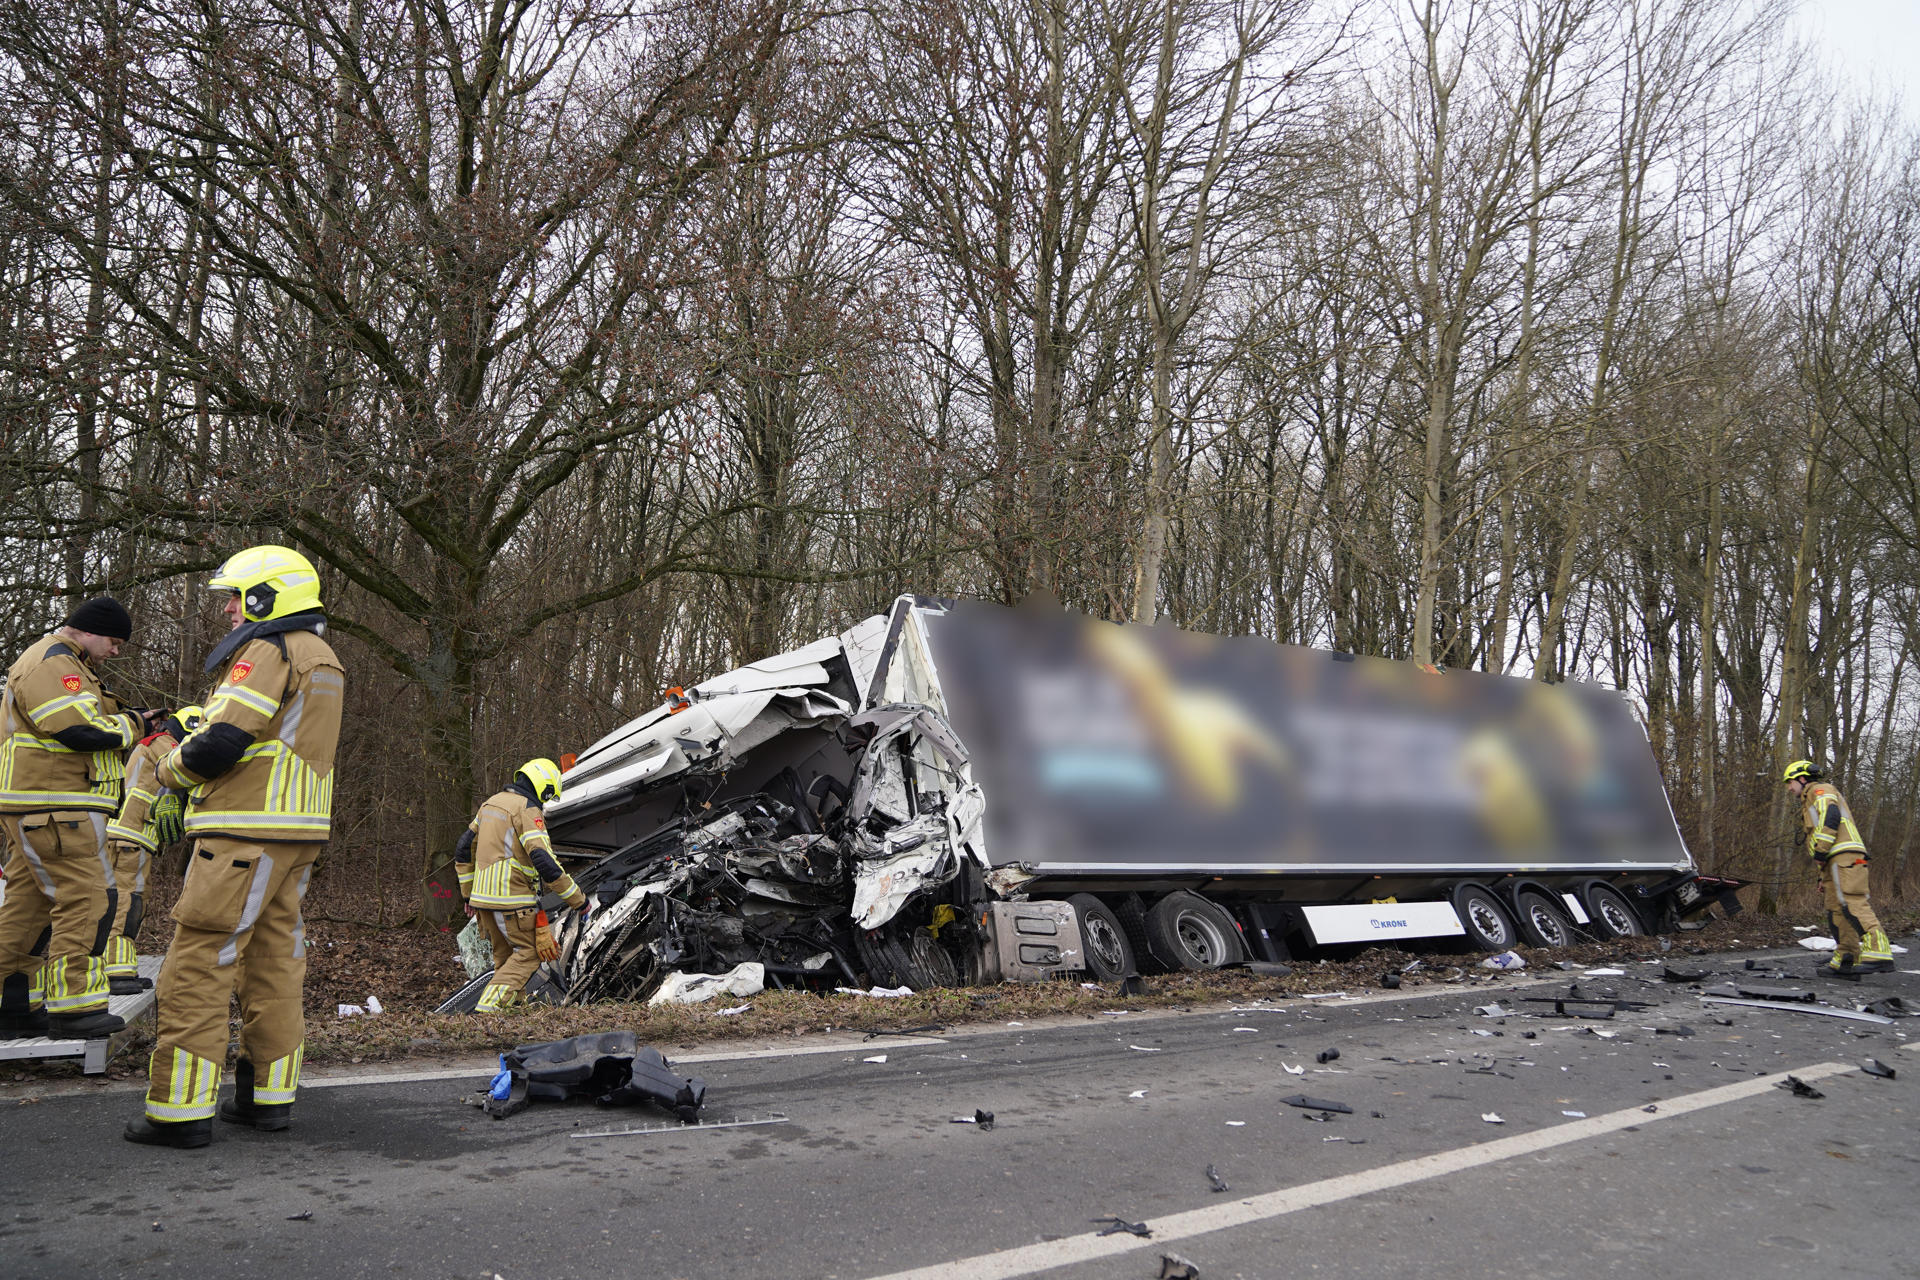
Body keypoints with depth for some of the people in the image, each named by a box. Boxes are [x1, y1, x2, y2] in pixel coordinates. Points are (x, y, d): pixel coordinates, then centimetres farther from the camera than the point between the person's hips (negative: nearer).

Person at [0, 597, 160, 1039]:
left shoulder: (65, 664, 23)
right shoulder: (52, 663, -13)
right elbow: (82, 730, -23)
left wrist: (126, 721, 8)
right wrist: (131, 725, -8)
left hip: (40, 809, 11)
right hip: (54, 806, -11)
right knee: (87, 898, -10)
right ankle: (72, 1007, -9)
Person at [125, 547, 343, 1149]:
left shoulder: (267, 652, -11)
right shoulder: (323, 659, 19)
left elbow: (219, 745, -18)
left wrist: (171, 768, 2)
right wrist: (189, 733, 12)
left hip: (246, 831, -10)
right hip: (298, 834, 10)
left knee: (197, 968, -5)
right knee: (274, 962, 12)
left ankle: (180, 1109, -2)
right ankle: (270, 1095, 18)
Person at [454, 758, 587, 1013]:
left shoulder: (491, 803, 14)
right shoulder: (528, 810, -13)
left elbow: (463, 850, 20)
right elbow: (543, 860, -21)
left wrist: (468, 893, 26)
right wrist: (577, 898, -14)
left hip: (483, 896, 8)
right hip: (512, 898, -8)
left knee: (505, 955, 19)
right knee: (529, 953, 1)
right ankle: (488, 1006, -11)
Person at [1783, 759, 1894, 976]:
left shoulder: (1819, 790, 5)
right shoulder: (1811, 802, 34)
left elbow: (1831, 817, -15)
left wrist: (1819, 851, -16)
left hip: (1844, 857, -11)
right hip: (1835, 861, 11)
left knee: (1852, 904, -22)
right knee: (1836, 910, 7)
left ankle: (1878, 955, -33)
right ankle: (1846, 960, 6)